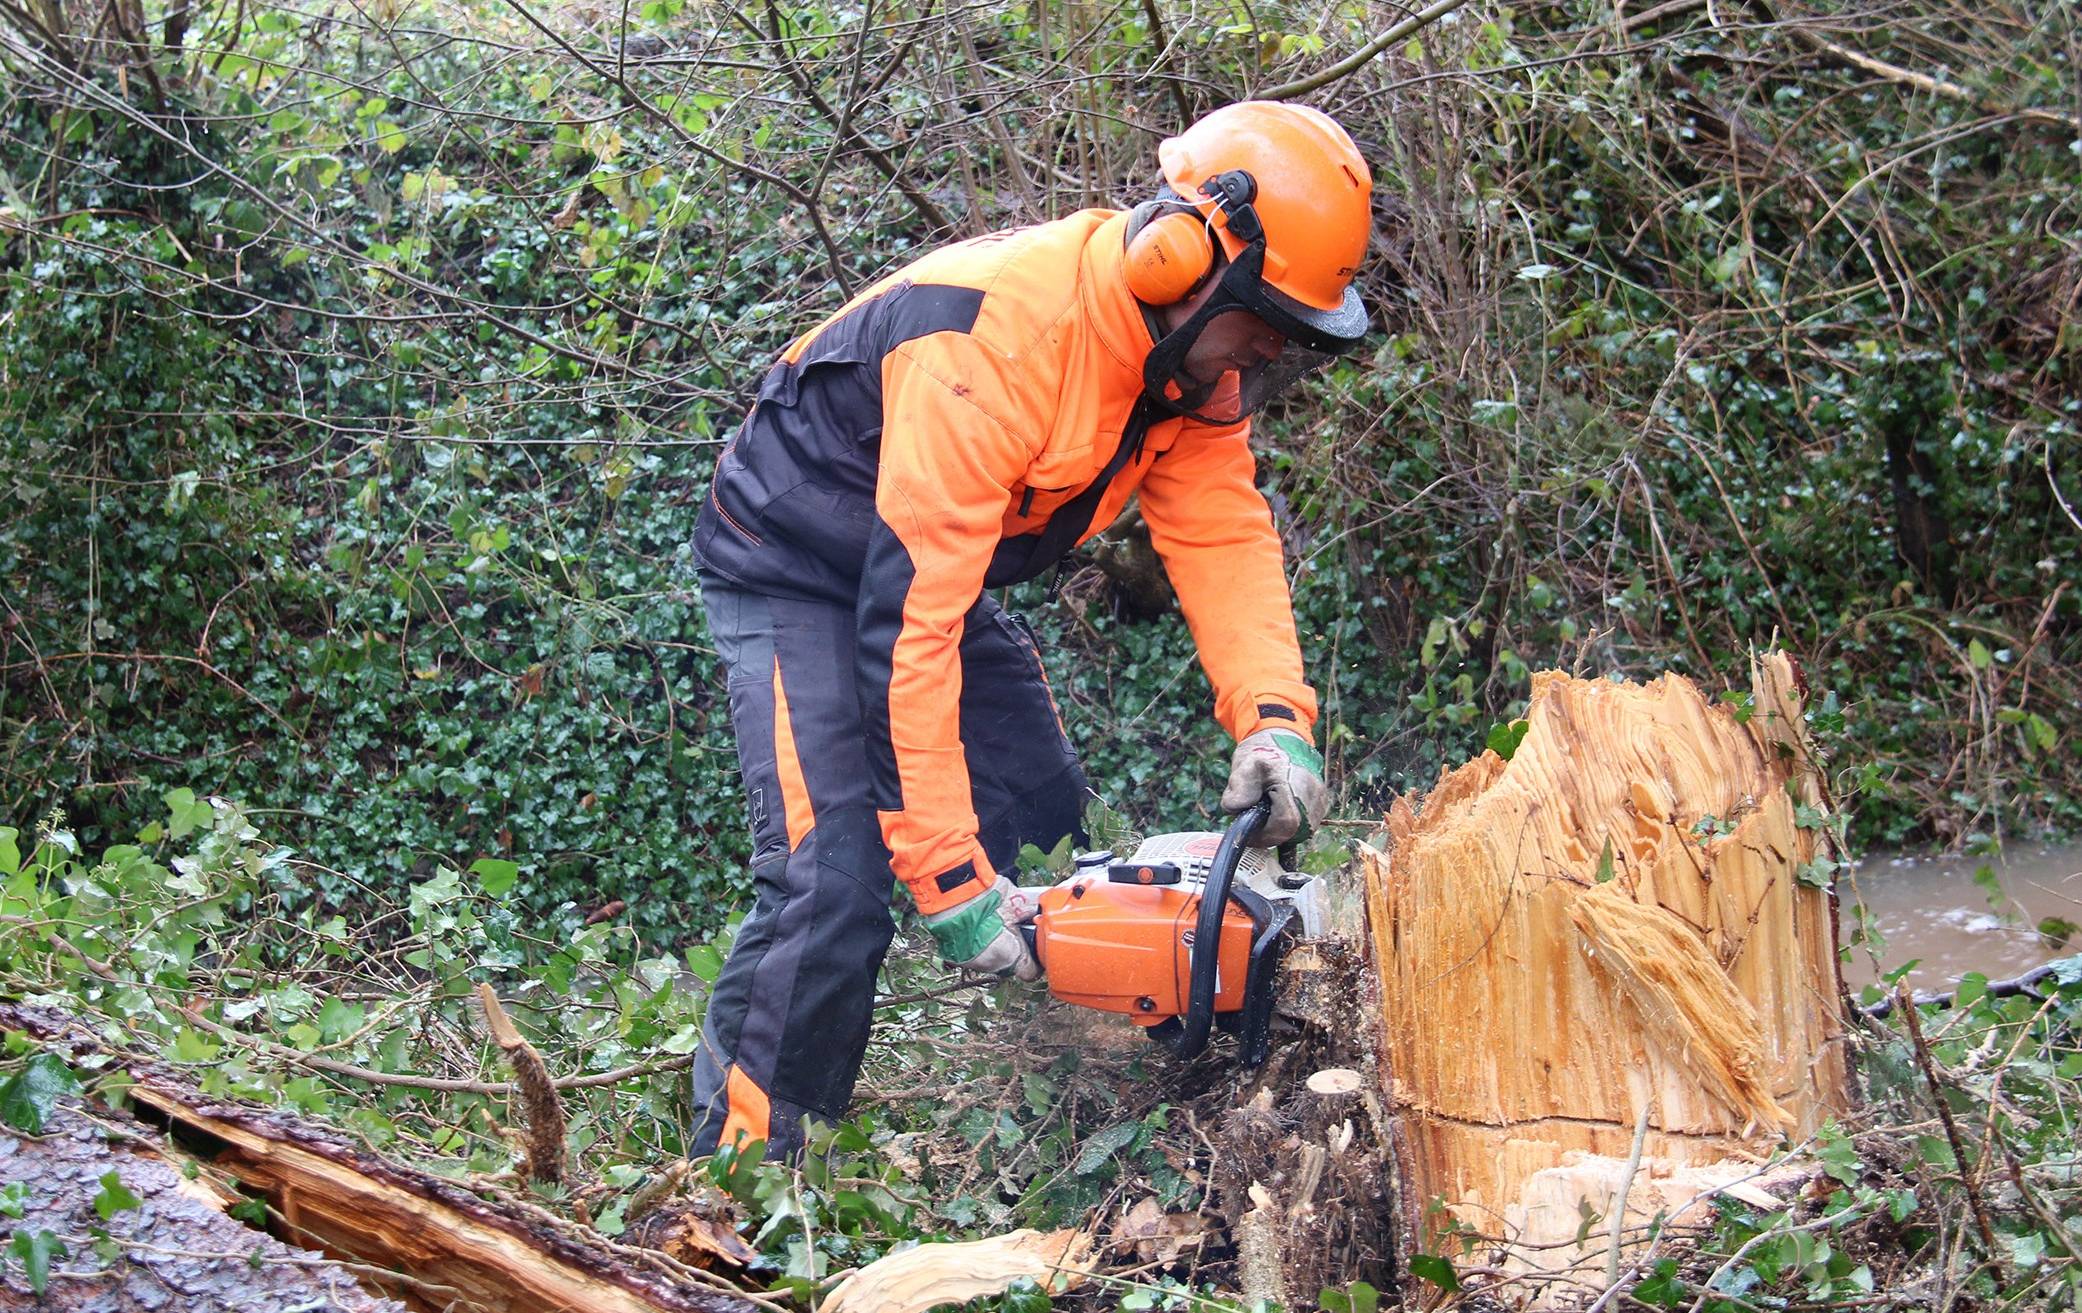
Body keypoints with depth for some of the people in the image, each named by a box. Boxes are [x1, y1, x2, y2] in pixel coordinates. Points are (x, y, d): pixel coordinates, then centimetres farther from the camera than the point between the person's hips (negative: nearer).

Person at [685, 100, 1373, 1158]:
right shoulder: (999, 338, -37)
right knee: (833, 888, -21)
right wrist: (948, 874, -36)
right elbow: (909, 618, -37)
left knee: (1055, 848, 7)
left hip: (945, 566, 9)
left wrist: (1275, 719, -32)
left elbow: (1223, 533, -13)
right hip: (795, 573, -9)